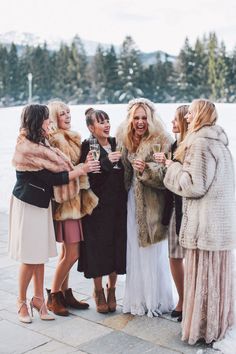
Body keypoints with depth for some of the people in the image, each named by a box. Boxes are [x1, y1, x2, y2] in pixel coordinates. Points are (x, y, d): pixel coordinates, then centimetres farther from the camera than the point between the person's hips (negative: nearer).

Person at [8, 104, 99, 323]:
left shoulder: (36, 145, 7)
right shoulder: (28, 150, -20)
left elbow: (54, 169, 2)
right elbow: (53, 178, -17)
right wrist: (81, 170, -9)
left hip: (40, 204, 8)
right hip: (28, 205, -8)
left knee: (40, 254, 10)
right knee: (31, 256, 0)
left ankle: (38, 298, 21)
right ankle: (22, 302, 16)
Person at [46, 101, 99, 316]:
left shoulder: (72, 139, 14)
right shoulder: (53, 140, -13)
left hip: (75, 199, 8)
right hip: (65, 200, -8)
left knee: (67, 252, 14)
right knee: (72, 253, -6)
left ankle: (65, 293, 23)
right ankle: (53, 296, 9)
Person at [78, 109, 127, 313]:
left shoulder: (116, 144, 9)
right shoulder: (87, 147, -5)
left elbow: (125, 171, 13)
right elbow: (88, 176, -17)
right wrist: (107, 161, -25)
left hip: (118, 204, 4)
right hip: (98, 205, -4)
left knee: (117, 246, 7)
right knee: (98, 247, 2)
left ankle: (112, 289, 24)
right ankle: (99, 292, 20)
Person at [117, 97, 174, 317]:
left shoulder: (162, 140, -10)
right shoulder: (126, 140, 7)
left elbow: (167, 175, -16)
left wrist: (146, 169, -30)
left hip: (152, 205, -5)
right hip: (132, 202, 6)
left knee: (153, 254, 3)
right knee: (134, 253, 11)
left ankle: (157, 301, 19)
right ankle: (137, 299, 24)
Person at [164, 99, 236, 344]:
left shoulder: (201, 143, -15)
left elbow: (195, 185, -18)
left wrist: (173, 167, -6)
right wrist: (180, 165, 15)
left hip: (206, 221, -9)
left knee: (202, 274, 1)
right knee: (216, 273, 16)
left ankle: (202, 328, 12)